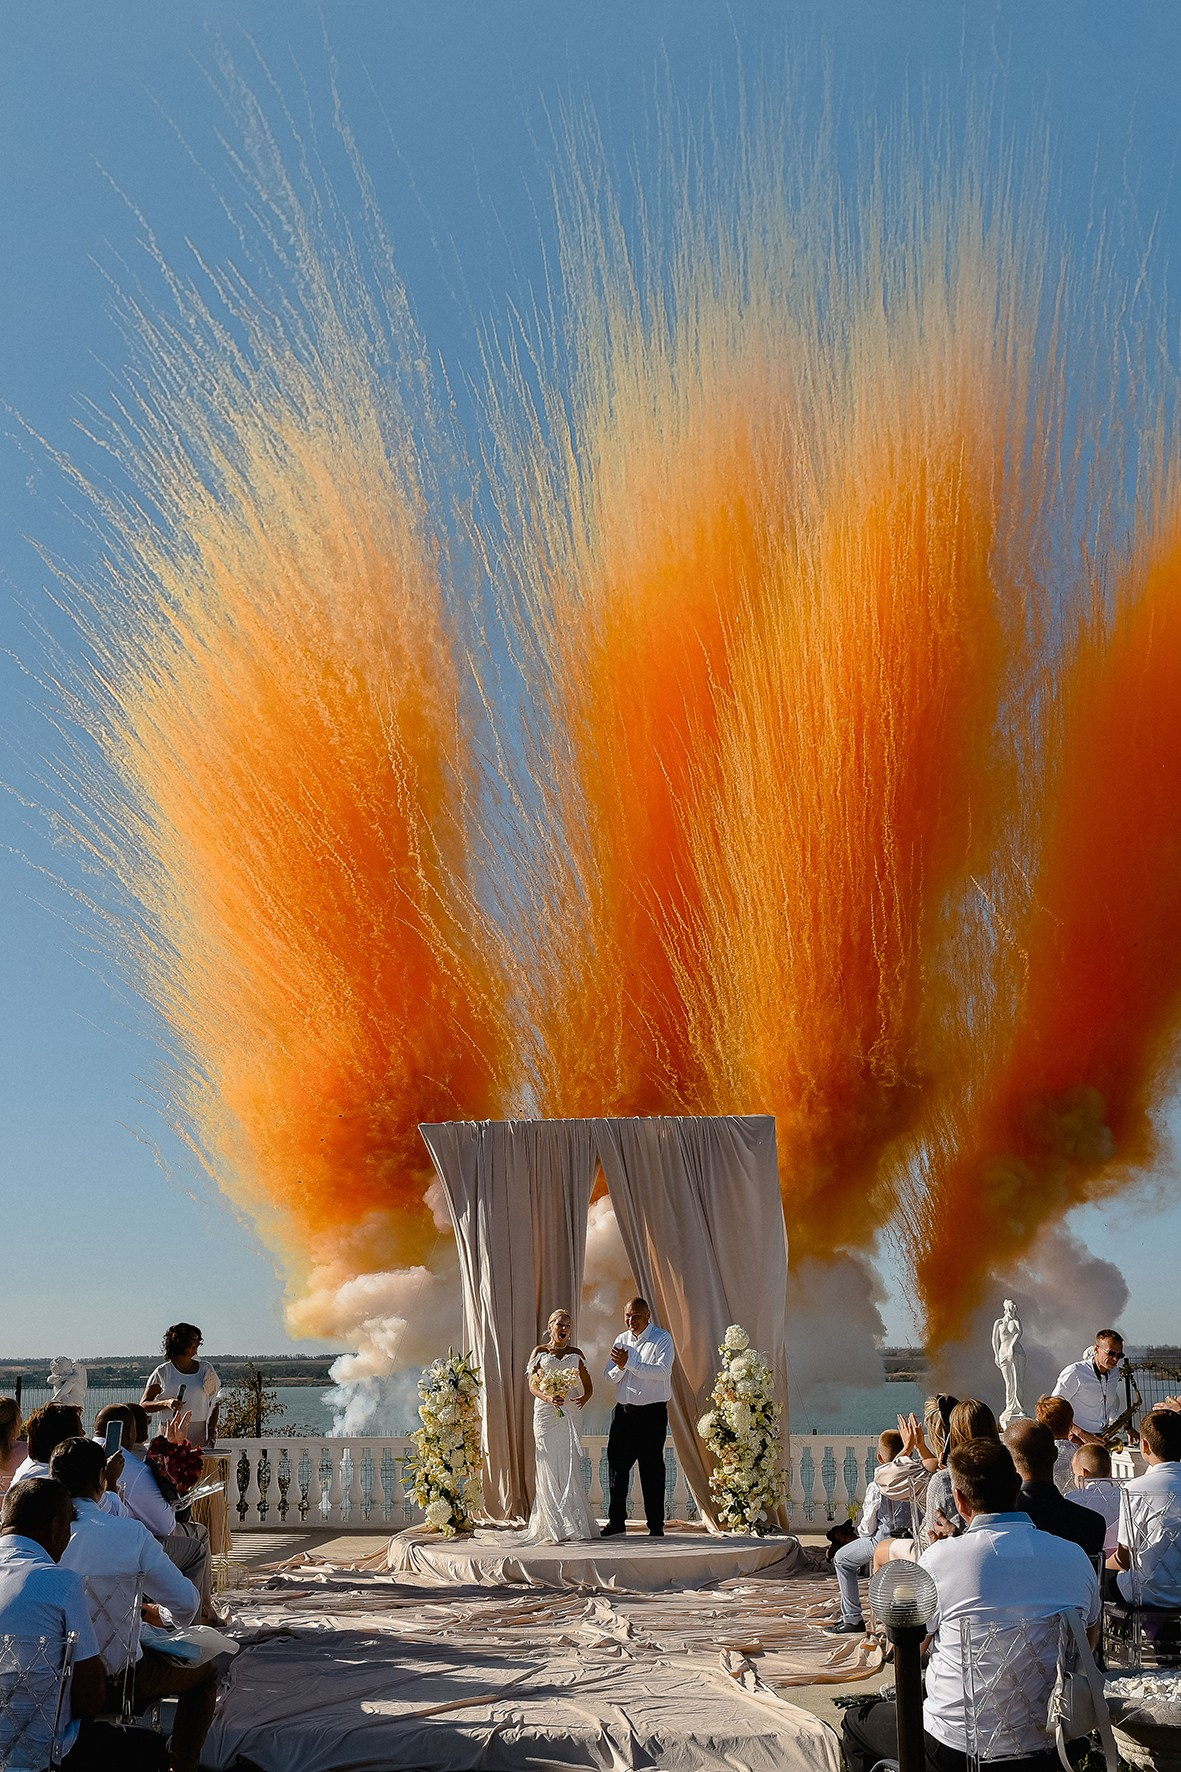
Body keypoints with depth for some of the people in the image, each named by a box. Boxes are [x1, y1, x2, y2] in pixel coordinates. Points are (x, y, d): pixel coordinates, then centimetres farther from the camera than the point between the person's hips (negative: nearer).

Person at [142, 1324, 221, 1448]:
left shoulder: (205, 1368, 10)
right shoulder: (163, 1372, 3)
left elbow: (214, 1403, 14)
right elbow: (143, 1405, 3)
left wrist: (212, 1429, 1)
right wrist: (167, 1403, -14)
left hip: (199, 1433, 2)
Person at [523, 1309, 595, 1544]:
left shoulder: (576, 1354, 15)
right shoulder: (540, 1351, 8)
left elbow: (588, 1384, 14)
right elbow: (532, 1384, -1)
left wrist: (584, 1398, -10)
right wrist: (548, 1398, -21)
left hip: (569, 1413, 2)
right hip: (545, 1412, -2)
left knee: (570, 1467, -4)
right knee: (549, 1467, -6)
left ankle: (573, 1523, 1)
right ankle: (552, 1527, -3)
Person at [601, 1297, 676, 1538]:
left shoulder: (662, 1339, -5)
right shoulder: (621, 1340, 11)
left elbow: (663, 1371, -20)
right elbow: (611, 1377, 10)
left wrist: (630, 1363, -23)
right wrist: (620, 1366, -13)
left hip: (652, 1412, -5)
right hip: (623, 1410, 5)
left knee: (651, 1468, 0)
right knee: (617, 1464, 7)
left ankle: (656, 1525, 9)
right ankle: (616, 1521, 18)